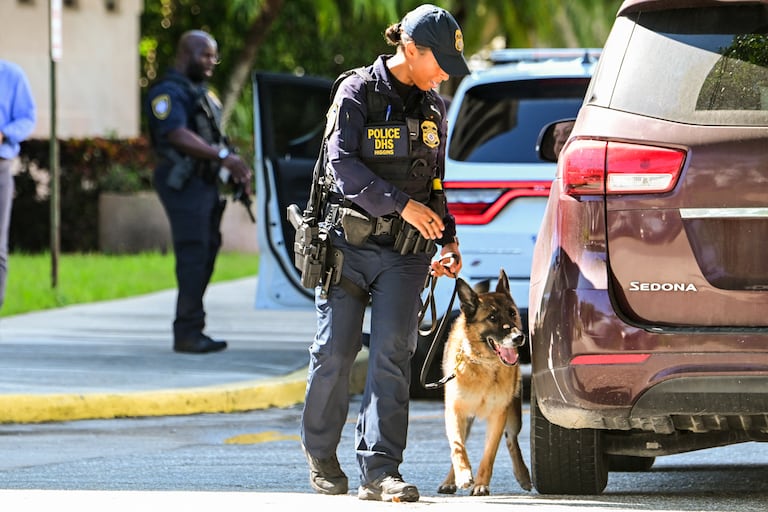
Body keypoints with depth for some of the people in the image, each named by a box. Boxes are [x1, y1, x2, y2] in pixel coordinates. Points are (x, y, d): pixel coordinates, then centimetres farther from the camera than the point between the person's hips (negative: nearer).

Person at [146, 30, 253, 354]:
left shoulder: (201, 93, 22)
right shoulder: (168, 92, -9)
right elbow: (179, 136, -23)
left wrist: (236, 169, 12)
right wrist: (223, 156, -30)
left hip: (205, 182, 10)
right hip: (183, 184, -10)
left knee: (206, 254, 9)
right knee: (193, 255, -13)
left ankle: (190, 330, 13)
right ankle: (187, 332, -13)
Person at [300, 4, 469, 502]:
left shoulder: (433, 107, 14)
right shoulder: (357, 92, -4)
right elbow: (343, 163, -15)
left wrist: (448, 238, 10)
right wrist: (402, 205, -22)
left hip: (406, 251, 4)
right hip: (349, 241, -4)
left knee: (392, 354, -10)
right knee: (335, 354, 0)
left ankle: (379, 470, -13)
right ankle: (321, 457, 21)